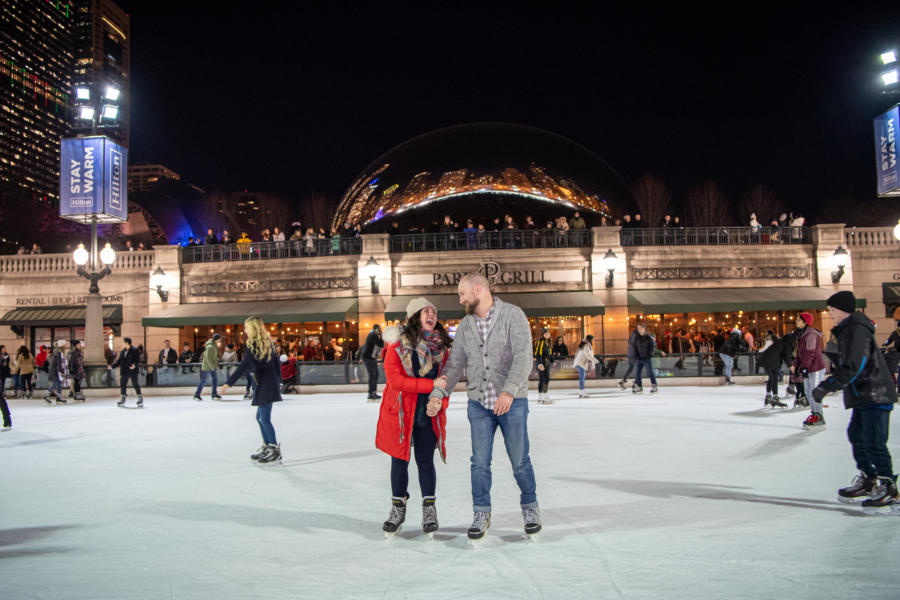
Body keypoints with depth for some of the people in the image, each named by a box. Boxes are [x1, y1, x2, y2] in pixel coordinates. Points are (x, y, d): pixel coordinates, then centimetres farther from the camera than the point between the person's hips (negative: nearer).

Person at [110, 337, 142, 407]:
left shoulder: (134, 350, -8)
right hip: (124, 372, 7)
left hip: (133, 371, -7)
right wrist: (112, 366, 11)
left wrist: (135, 365, -31)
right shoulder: (122, 351, 11)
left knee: (135, 385, -4)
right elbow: (119, 361, 17)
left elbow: (137, 360, -13)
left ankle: (140, 398, 5)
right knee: (122, 385, 9)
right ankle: (122, 399, 19)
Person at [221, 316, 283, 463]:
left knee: (264, 418, -4)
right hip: (272, 383, 9)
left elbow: (244, 366, -18)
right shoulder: (267, 342, 12)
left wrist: (229, 383, -17)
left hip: (265, 385, -9)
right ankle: (266, 447, 23)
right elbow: (276, 362, 17)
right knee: (260, 417, 16)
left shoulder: (252, 344, -13)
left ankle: (275, 450, -1)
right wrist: (278, 382, 25)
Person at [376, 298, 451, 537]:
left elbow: (446, 380, 6)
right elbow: (396, 380, -18)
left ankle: (429, 509, 22)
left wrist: (440, 400, -14)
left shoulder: (442, 347, 2)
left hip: (428, 414, 2)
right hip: (400, 413, -2)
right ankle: (398, 508, 26)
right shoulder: (397, 346, -10)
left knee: (425, 461, 6)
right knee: (399, 461, 9)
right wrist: (431, 384, -22)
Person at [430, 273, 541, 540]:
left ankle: (530, 507, 27)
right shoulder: (465, 325, 9)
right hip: (478, 403, 4)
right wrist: (438, 394, -3)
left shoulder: (512, 315, -8)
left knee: (520, 459, 6)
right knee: (480, 462, 5)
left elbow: (523, 357, -17)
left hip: (512, 401, -4)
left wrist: (509, 391, -27)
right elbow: (455, 363, 8)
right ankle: (481, 514, 20)